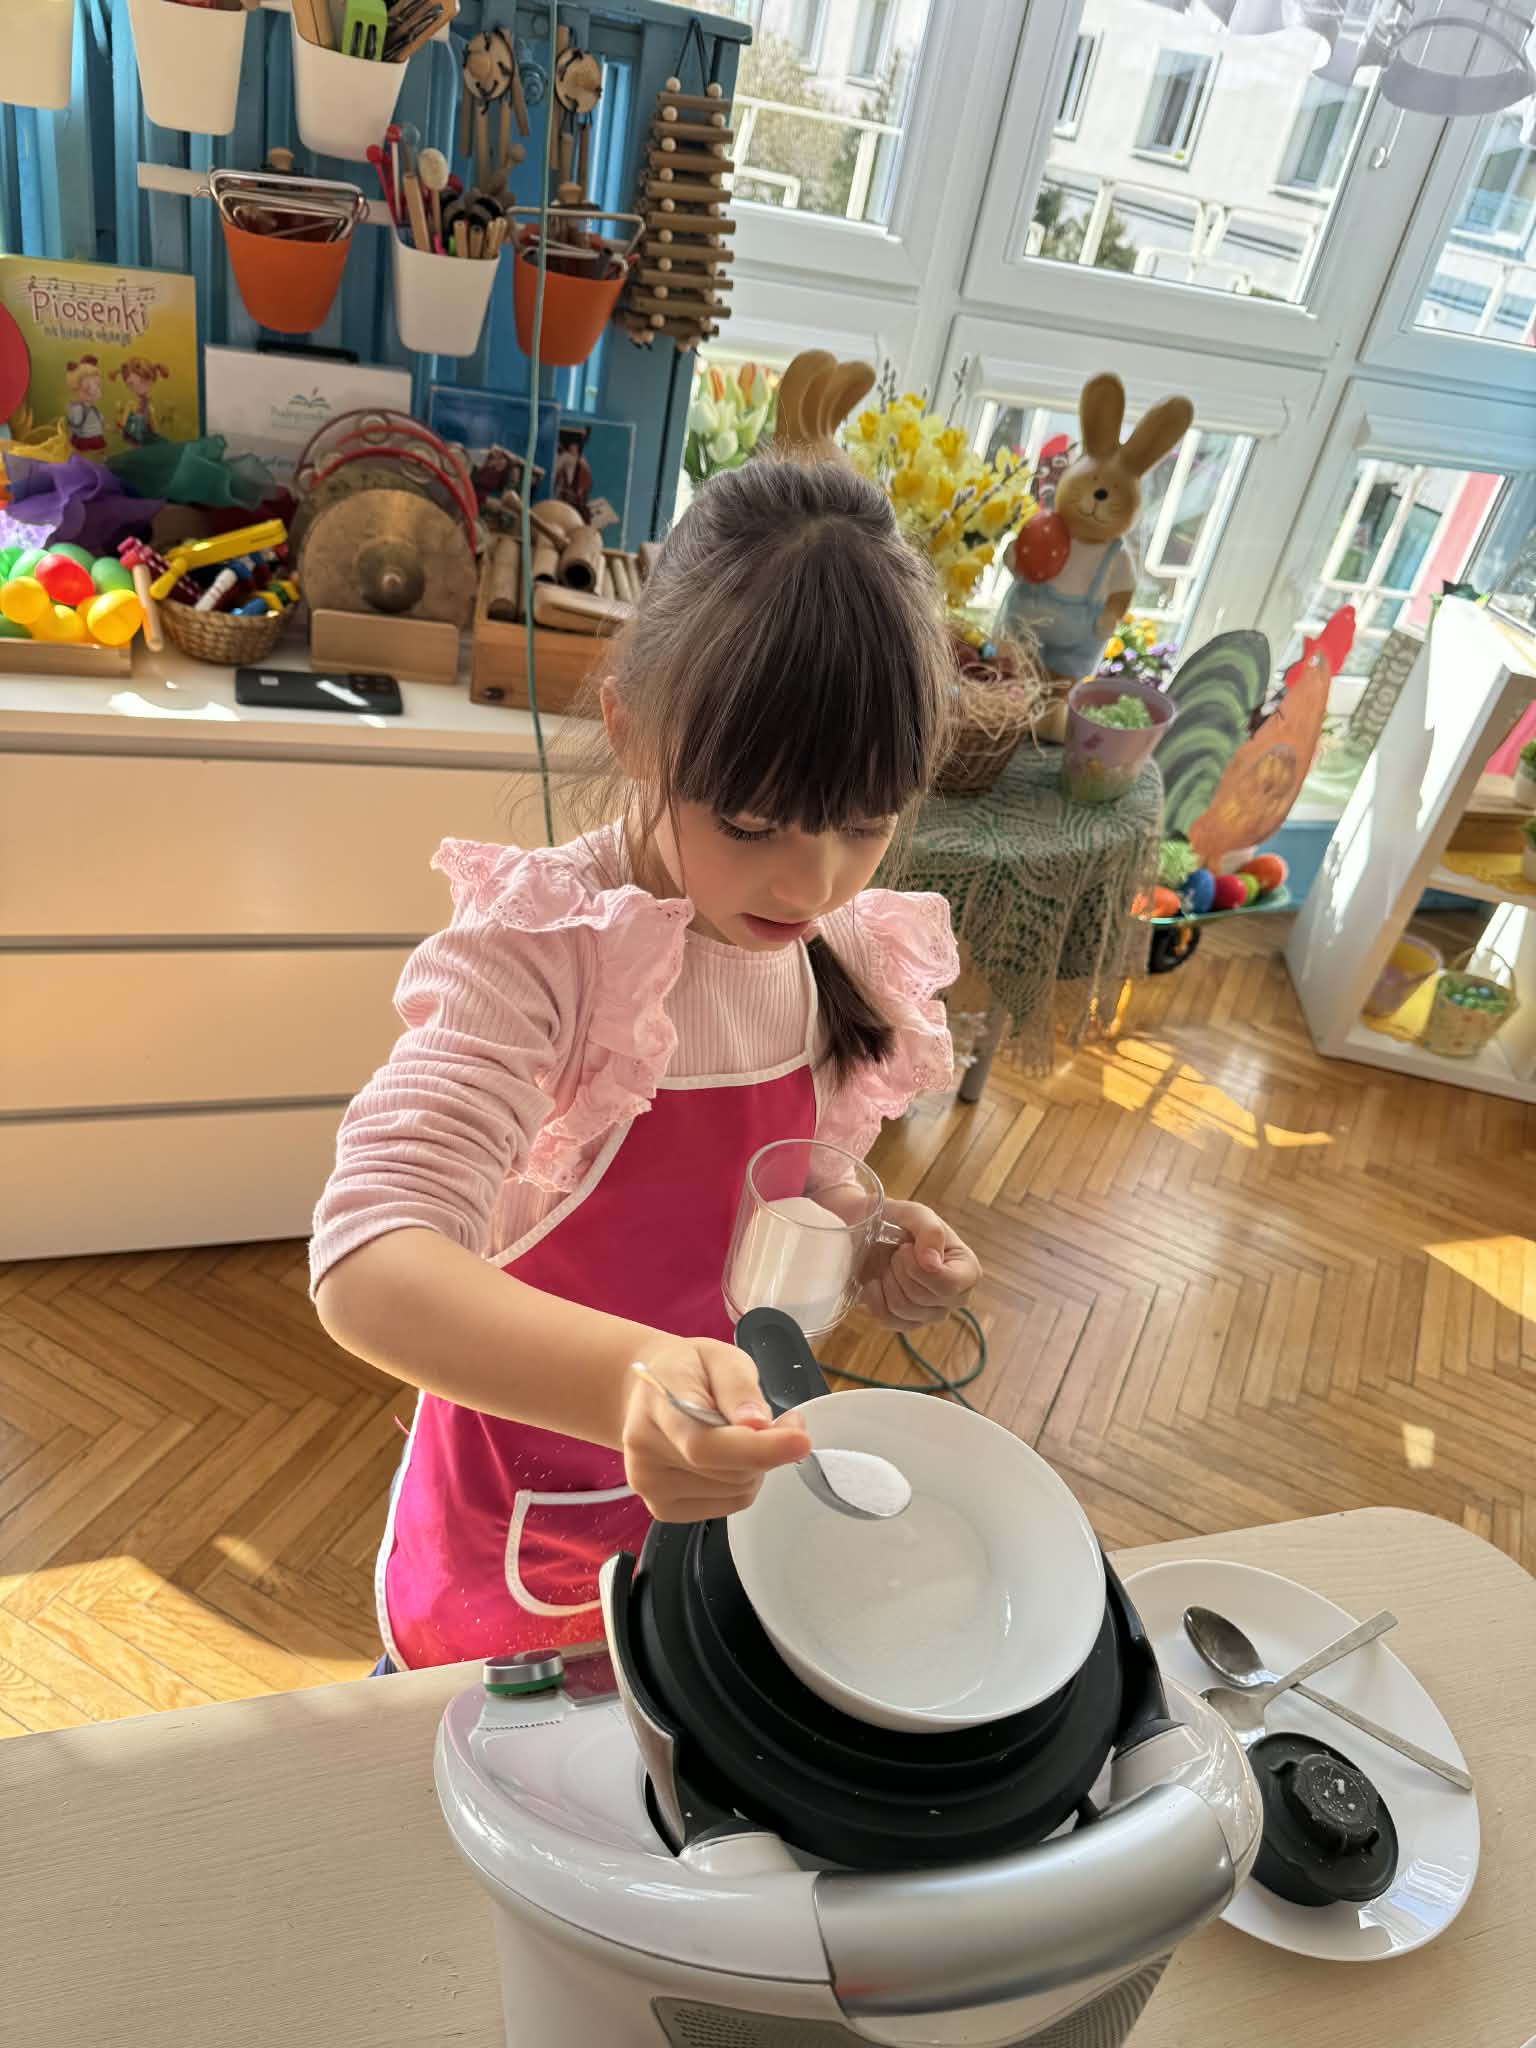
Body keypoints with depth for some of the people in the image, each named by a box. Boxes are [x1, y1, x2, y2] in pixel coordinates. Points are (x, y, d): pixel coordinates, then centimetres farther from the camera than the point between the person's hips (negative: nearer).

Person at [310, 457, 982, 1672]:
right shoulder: (541, 950, -28)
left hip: (722, 1493, 5)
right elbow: (367, 1265, -39)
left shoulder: (850, 954, -9)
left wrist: (873, 1246, -11)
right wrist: (630, 1378, -54)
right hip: (522, 1555, -4)